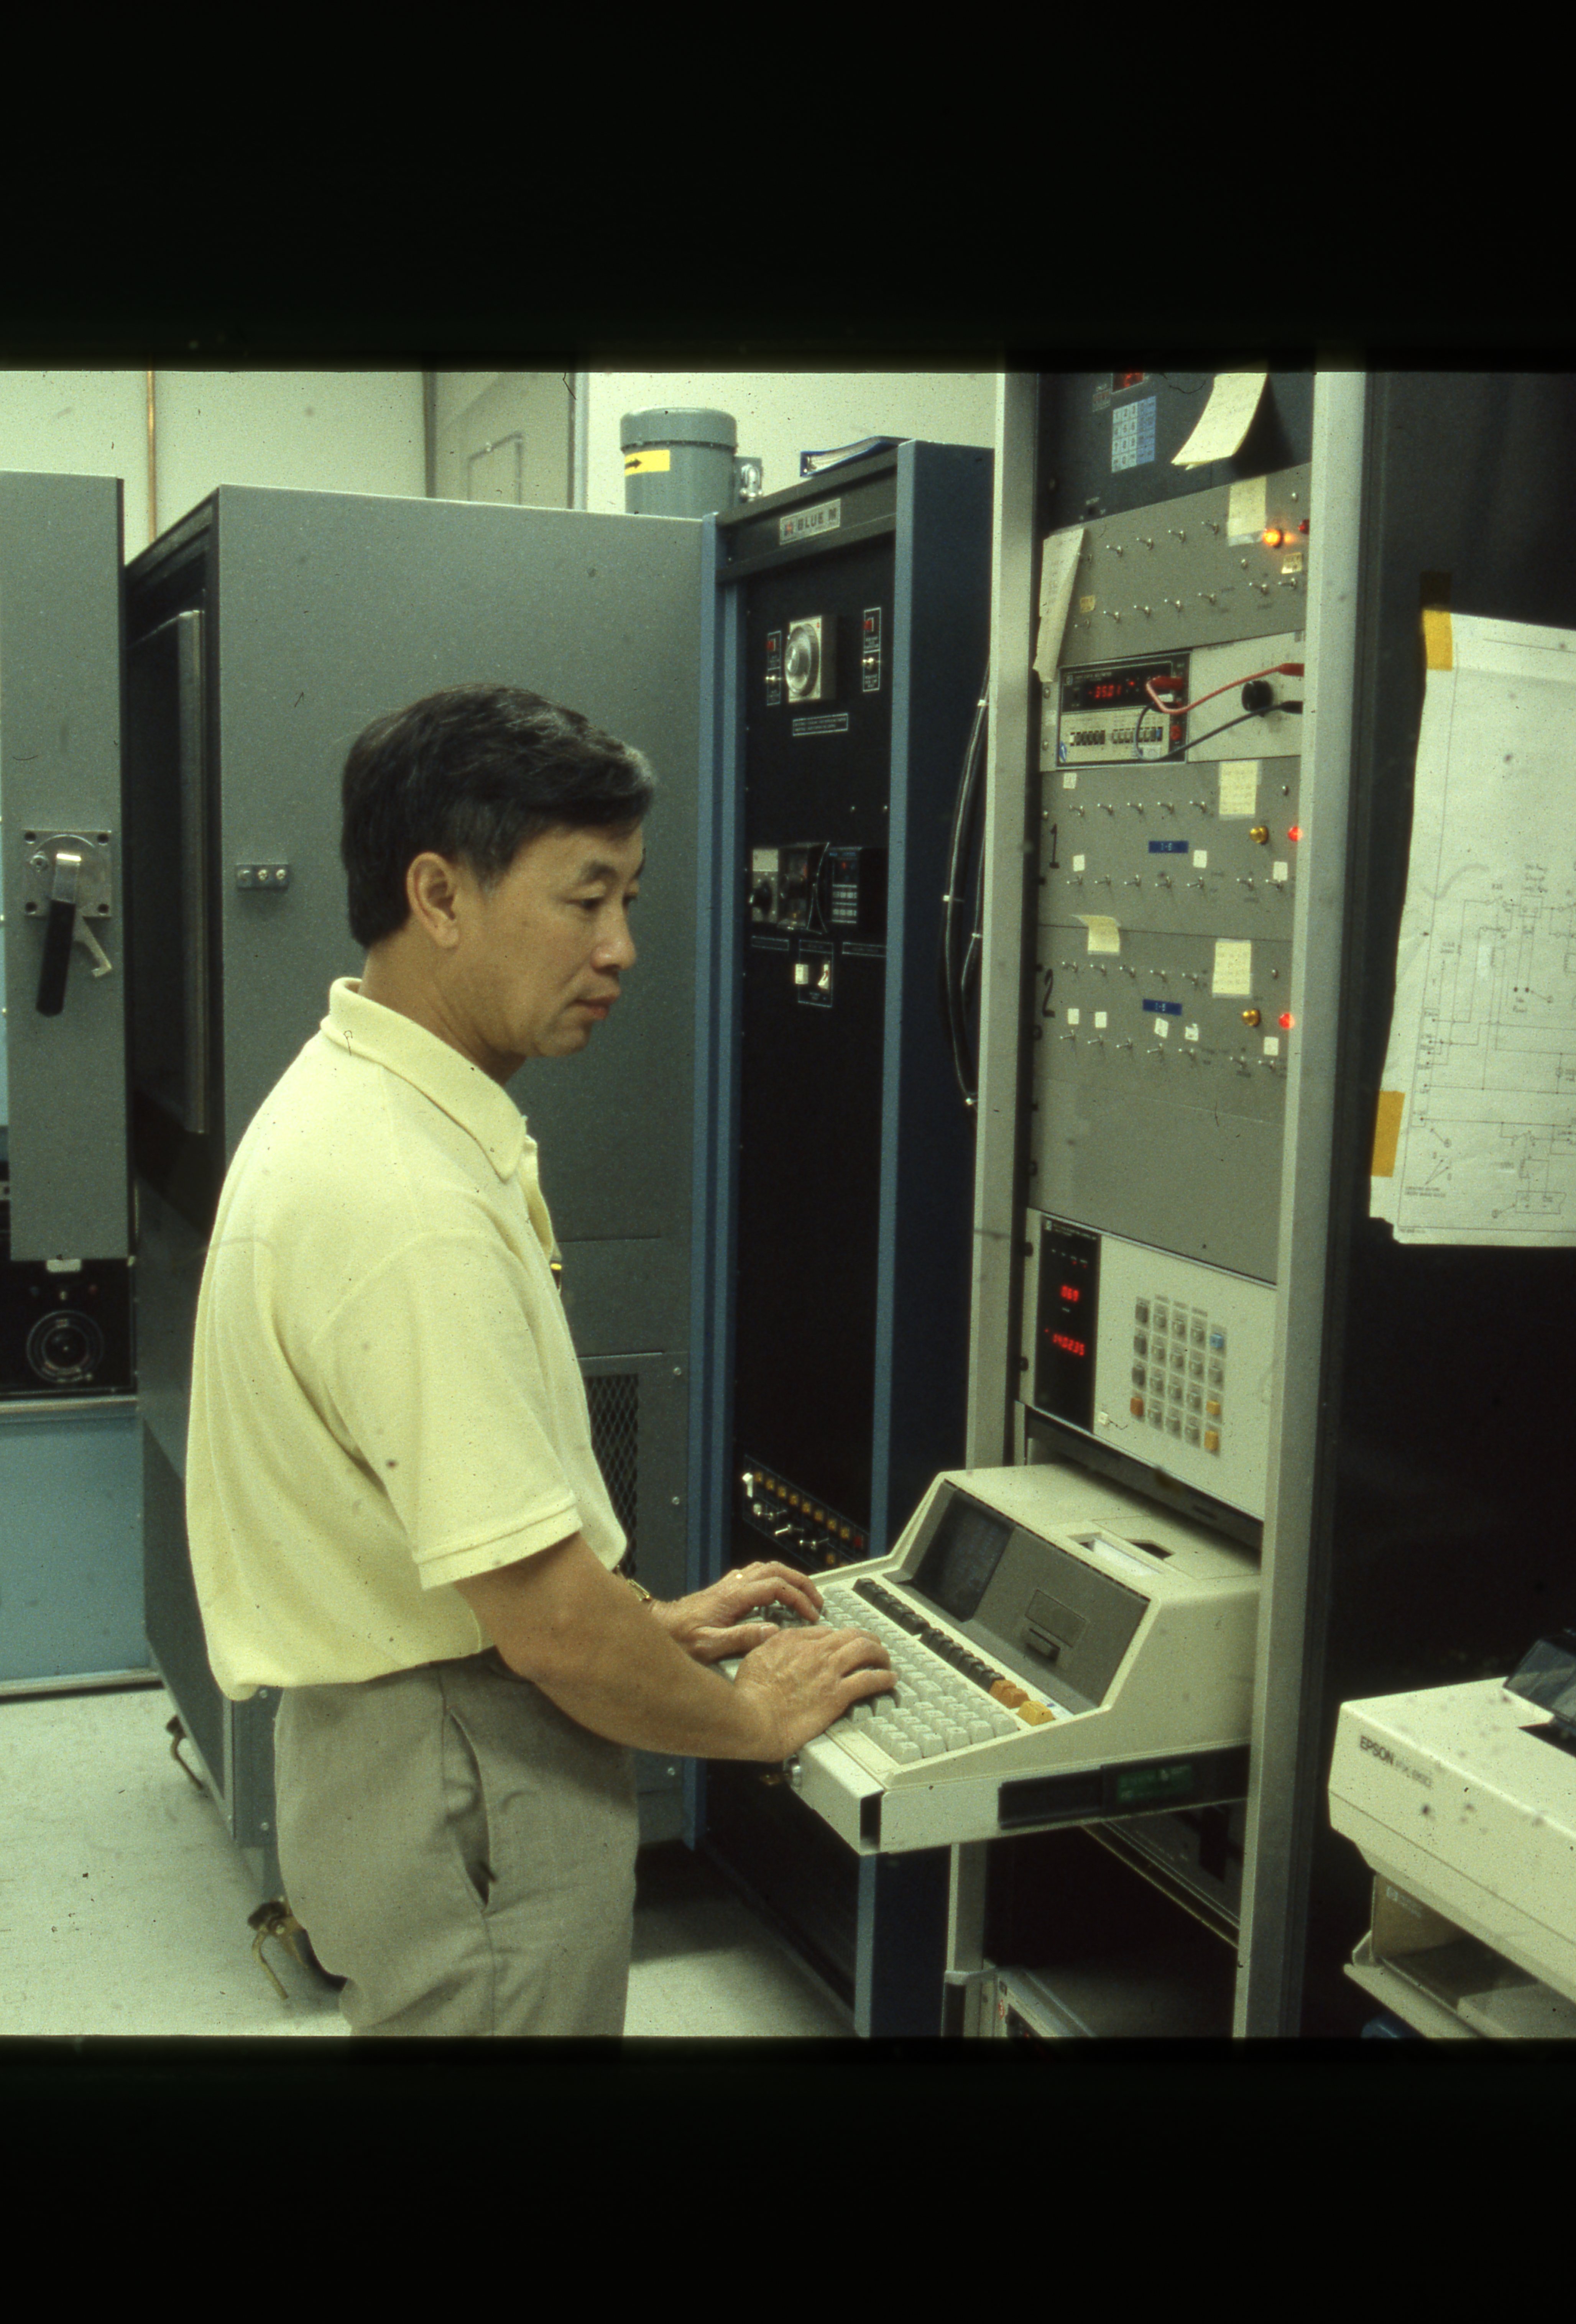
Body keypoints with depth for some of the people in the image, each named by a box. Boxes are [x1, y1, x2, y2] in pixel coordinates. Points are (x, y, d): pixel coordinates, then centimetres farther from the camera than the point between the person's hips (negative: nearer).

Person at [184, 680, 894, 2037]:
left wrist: (651, 1622, 12)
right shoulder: (408, 1204, -28)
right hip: (464, 1784, -9)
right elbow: (545, 1620, -26)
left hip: (427, 1746, 9)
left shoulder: (361, 1100, 3)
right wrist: (757, 1722, -9)